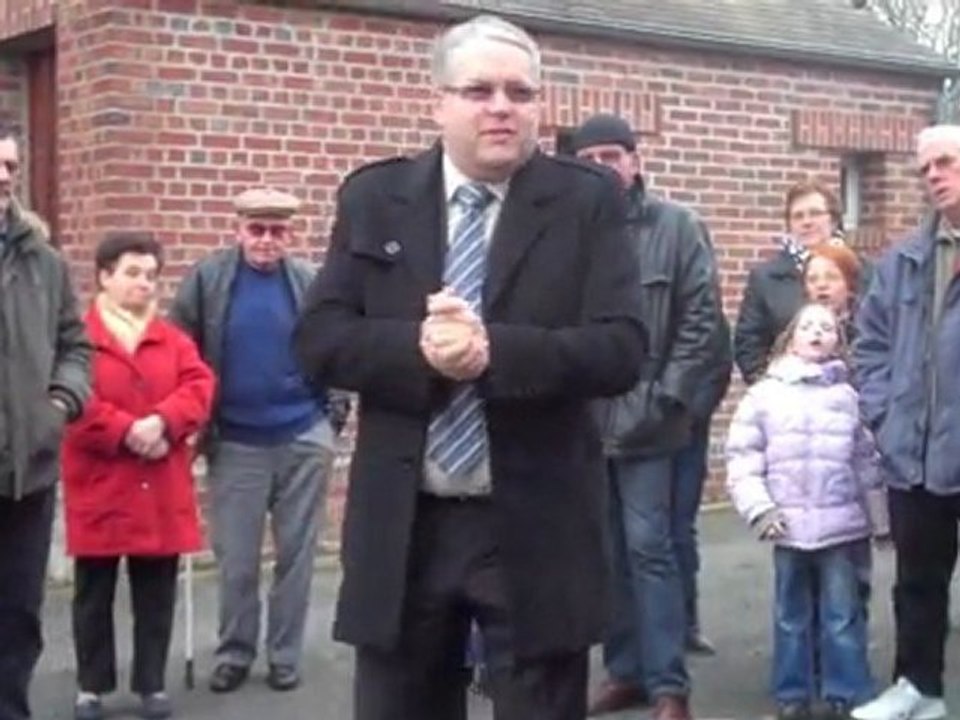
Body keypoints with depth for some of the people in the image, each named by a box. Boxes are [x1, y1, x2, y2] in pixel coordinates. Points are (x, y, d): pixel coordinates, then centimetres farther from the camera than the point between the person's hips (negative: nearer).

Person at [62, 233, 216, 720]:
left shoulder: (172, 339, 11)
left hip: (161, 493, 3)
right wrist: (126, 432, -20)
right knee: (94, 592, 7)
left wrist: (163, 421, -18)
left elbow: (199, 387, -1)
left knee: (156, 592, 8)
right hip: (100, 490, -3)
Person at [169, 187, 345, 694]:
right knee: (235, 560, 7)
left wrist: (334, 413, -1)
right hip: (235, 443, 0)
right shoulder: (207, 279, -3)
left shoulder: (311, 282, 0)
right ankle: (234, 653, 22)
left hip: (303, 439, 1)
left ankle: (285, 654, 21)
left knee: (296, 554, 8)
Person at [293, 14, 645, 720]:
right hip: (402, 526, 2)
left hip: (536, 528, -2)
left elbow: (622, 350, -9)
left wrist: (495, 350, -24)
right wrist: (415, 348, -19)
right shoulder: (373, 198, 5)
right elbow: (319, 339, 0)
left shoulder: (589, 200, -1)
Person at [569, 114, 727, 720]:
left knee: (649, 548, -2)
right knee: (606, 552, 11)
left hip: (645, 421, -3)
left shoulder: (677, 227, -1)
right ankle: (624, 671, 23)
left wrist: (664, 398, -9)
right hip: (583, 421, 3)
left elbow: (702, 321, -3)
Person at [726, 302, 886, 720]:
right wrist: (759, 509, -10)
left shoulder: (847, 397, 5)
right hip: (788, 526, 0)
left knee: (842, 614, 4)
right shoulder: (765, 395, 2)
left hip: (841, 526, 0)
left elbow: (867, 463, 9)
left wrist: (879, 521, 10)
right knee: (792, 615, 9)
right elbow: (742, 458, 0)